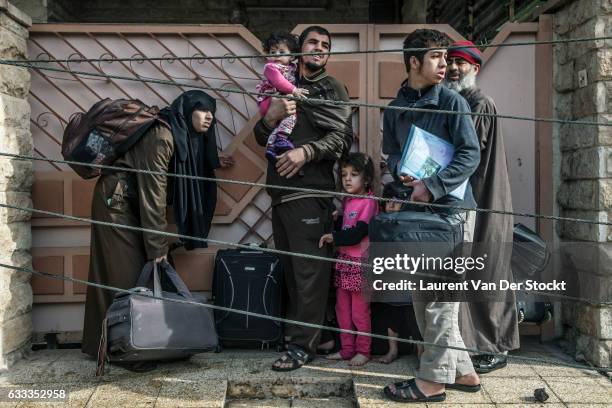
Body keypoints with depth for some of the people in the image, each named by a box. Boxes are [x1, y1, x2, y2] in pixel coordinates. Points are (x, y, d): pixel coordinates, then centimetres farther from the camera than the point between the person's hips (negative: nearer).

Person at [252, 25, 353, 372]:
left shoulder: (332, 89, 4)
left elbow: (343, 137, -6)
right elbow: (261, 139, 18)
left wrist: (306, 151, -21)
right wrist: (270, 117, -4)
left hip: (311, 192, -6)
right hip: (281, 189, 6)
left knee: (309, 270, -7)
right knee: (290, 267, 12)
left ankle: (304, 345, -2)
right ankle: (292, 329, 23)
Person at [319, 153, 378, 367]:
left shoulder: (368, 202, -13)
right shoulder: (347, 201, 12)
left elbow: (357, 233, -19)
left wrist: (333, 237, -15)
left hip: (360, 262, -8)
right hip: (343, 260, 8)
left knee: (360, 311, 1)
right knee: (342, 309, 13)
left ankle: (363, 351, 13)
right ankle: (347, 349, 23)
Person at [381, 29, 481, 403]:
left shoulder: (452, 101, -4)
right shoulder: (396, 109, 13)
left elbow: (470, 154, -9)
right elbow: (392, 152, 14)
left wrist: (431, 187, -17)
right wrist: (403, 173, -8)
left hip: (450, 207, -6)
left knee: (440, 298, -4)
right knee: (422, 295, 10)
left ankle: (433, 380, 6)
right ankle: (461, 371, 22)